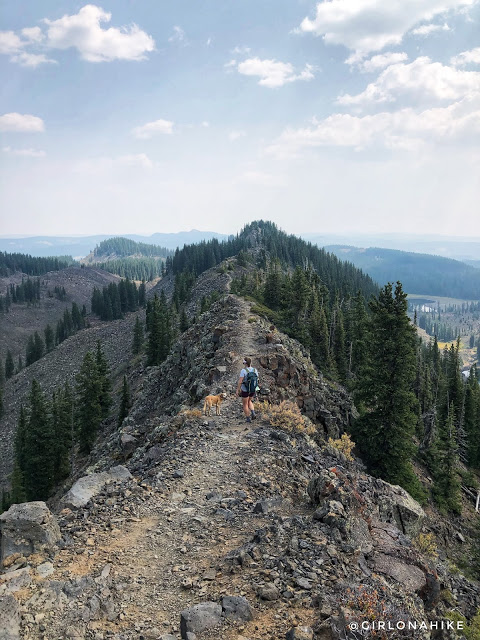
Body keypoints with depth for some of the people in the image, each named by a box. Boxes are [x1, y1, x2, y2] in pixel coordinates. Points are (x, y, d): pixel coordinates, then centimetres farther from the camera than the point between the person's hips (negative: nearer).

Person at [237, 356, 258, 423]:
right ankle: (253, 414, 10)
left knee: (245, 404, 13)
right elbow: (257, 379, 6)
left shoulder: (243, 371, -19)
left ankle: (248, 419, 15)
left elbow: (240, 381, -21)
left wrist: (237, 390, -12)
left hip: (245, 390, -5)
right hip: (253, 390, 5)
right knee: (249, 401, 28)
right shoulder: (255, 370, -3)